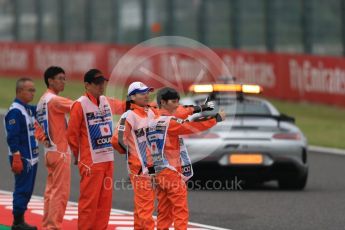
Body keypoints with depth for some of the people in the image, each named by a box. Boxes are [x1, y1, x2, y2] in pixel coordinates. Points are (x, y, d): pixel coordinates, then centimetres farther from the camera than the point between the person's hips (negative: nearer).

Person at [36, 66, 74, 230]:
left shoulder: (42, 101, 14)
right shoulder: (54, 100, -14)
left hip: (50, 151, 9)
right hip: (60, 151, -9)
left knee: (51, 190, 12)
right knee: (60, 192, -8)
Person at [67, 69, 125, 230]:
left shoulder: (107, 102, 10)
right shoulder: (80, 105, -8)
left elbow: (123, 107, 28)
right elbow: (72, 134, -6)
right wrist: (79, 156, 0)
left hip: (108, 160, 7)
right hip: (91, 162, -7)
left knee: (105, 201, 8)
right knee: (89, 201, -6)